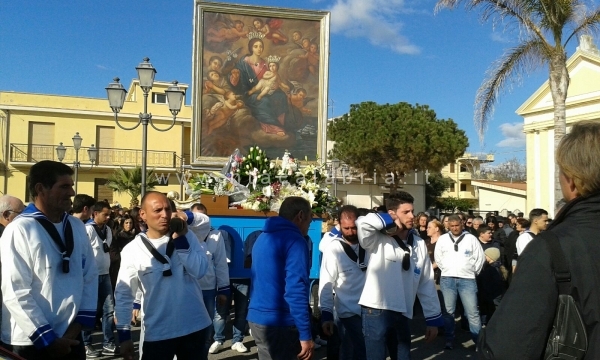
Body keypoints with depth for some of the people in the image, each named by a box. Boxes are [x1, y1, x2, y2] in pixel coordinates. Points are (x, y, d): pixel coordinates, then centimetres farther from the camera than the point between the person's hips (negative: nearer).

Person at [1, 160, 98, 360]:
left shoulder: (77, 226, 3)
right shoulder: (19, 230, -12)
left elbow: (90, 276, 6)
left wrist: (80, 323, -2)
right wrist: (47, 339, -12)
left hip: (70, 338, 5)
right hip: (30, 342, -5)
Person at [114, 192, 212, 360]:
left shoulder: (187, 236, 1)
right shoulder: (132, 250, -5)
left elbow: (200, 270, -11)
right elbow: (123, 294, -2)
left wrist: (180, 239, -18)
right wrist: (124, 335, -4)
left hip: (195, 328, 2)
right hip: (157, 333, -2)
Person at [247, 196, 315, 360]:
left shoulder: (263, 237, 13)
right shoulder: (295, 240, -14)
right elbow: (295, 289, -22)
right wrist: (305, 334, -19)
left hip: (257, 318, 8)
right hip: (279, 323, -8)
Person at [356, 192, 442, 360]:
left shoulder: (419, 244, 6)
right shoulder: (378, 239, -9)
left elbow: (426, 284, 9)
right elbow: (363, 223, -32)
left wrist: (434, 319, 8)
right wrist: (391, 221, -15)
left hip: (403, 314, 5)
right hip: (375, 312, -5)